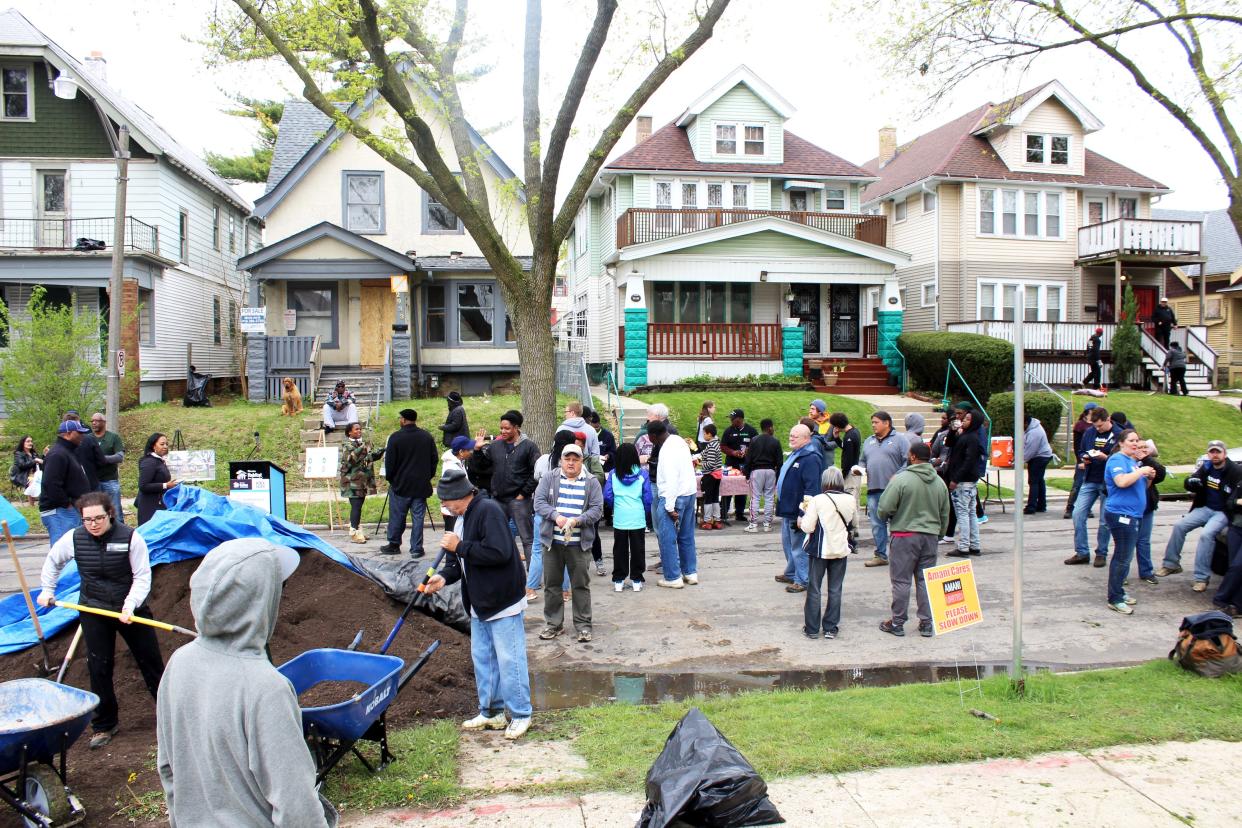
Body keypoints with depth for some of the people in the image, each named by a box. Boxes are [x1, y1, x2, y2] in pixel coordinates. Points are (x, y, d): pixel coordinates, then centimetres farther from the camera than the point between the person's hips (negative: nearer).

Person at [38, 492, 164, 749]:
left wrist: (130, 605, -25)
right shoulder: (73, 539, -6)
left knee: (150, 661, 6)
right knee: (99, 669, 5)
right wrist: (47, 590, 14)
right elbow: (53, 561, 16)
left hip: (131, 610, -2)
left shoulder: (130, 537, -16)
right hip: (93, 611, 2)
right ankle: (103, 726, 19)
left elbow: (142, 577, -13)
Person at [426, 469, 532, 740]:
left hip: (504, 602, -10)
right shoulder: (463, 517, 10)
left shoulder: (488, 511, -21)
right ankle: (491, 712, 29)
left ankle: (520, 715, 12)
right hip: (479, 604, 10)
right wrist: (444, 576, -5)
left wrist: (460, 546, -23)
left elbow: (499, 553, -31)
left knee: (509, 659, -2)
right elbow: (460, 559, 16)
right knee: (482, 657, 16)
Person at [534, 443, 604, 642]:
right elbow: (539, 502, -4)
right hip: (552, 541, 1)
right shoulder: (549, 478, 4)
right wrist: (556, 516, -21)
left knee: (581, 585, 5)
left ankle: (583, 625, 16)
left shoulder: (591, 482, 3)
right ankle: (553, 624, 22)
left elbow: (597, 509, -3)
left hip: (579, 543, -1)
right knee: (551, 584, 9)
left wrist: (577, 520, -19)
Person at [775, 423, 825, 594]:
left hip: (798, 512, -10)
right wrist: (783, 507, 25)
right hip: (787, 510, 10)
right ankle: (791, 573, 34)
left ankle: (802, 580, 5)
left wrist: (802, 515, -25)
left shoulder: (811, 459, -18)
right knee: (788, 544, 20)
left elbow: (811, 490, -23)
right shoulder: (794, 455, 14)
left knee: (799, 547, -3)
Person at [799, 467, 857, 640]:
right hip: (841, 550, 3)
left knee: (814, 589, 8)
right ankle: (831, 628, 15)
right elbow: (853, 524, 9)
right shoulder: (851, 500, -5)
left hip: (820, 550, -3)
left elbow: (807, 527, -15)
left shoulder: (818, 500, -16)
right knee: (835, 590, 11)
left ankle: (812, 629, 13)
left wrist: (801, 521, 5)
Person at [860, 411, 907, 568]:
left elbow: (909, 461, -6)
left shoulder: (899, 440, 0)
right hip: (873, 490, 6)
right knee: (877, 524, 7)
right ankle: (881, 555, 15)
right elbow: (863, 461, 24)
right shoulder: (869, 441, 19)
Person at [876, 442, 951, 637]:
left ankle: (897, 623, 10)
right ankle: (927, 623, 15)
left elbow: (884, 509, -14)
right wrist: (938, 534, 28)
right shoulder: (939, 482, 7)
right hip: (930, 536, 5)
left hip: (905, 536, -5)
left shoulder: (901, 479, -13)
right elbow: (945, 515, 15)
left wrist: (888, 518, 8)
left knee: (901, 581, 3)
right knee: (926, 581, 11)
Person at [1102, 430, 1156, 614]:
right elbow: (1122, 481, -28)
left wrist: (1149, 477, 9)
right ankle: (1115, 599, -5)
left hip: (1132, 514, 10)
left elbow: (1140, 487, 27)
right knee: (1123, 558, -9)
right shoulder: (1117, 459, -11)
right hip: (1121, 514, -10)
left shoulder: (1133, 461, 20)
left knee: (1124, 557, 16)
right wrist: (1141, 471, -16)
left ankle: (1119, 592, 26)